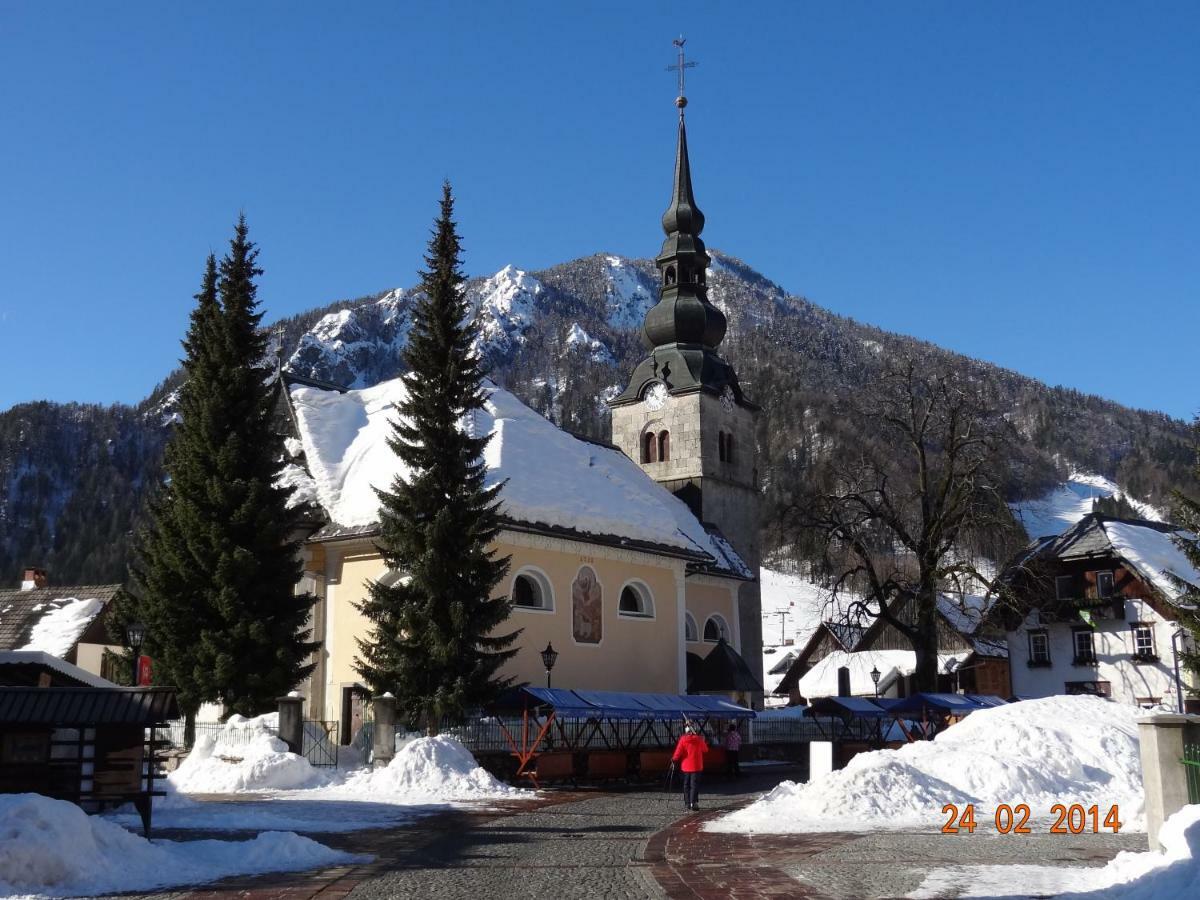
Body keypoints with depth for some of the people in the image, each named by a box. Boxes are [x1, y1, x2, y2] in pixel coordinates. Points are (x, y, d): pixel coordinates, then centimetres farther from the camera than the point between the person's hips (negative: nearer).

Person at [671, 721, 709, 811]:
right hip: (696, 766, -2)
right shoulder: (699, 739, -8)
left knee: (686, 785, 14)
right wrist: (705, 743, 25)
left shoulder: (683, 739, -8)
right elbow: (705, 750, 7)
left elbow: (678, 752, -10)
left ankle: (687, 803, 18)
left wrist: (674, 759, 6)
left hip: (685, 766, 2)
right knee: (694, 785, -1)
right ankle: (693, 802, -14)